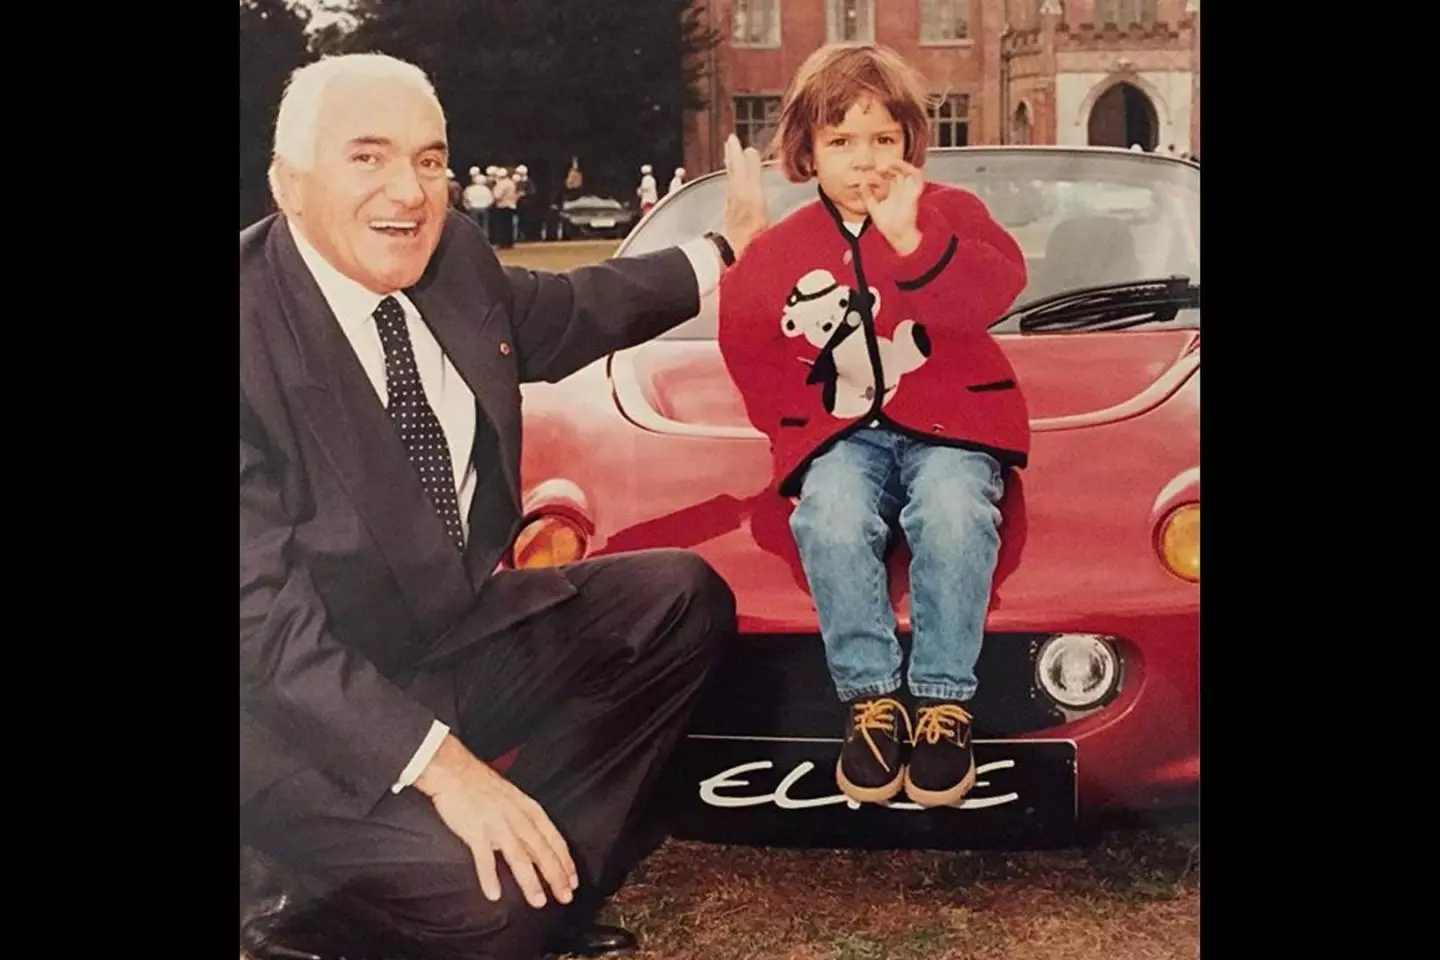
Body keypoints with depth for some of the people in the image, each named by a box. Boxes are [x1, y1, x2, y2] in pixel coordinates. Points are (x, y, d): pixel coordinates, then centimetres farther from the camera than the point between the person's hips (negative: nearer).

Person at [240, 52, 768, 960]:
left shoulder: (454, 256, -3)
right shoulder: (258, 324, -24)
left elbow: (559, 315, 21)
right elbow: (263, 611, -26)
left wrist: (724, 251, 26)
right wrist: (441, 763, -32)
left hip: (459, 631, 8)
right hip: (306, 703, -8)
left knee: (684, 598, 7)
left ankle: (554, 872, 2)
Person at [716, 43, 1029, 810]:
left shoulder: (951, 211, 3)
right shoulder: (776, 253, 9)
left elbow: (993, 293, -16)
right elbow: (749, 348, 12)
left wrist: (914, 240, -30)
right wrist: (801, 425, 1)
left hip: (949, 422, -1)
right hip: (841, 433, 1)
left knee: (953, 511, -35)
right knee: (830, 519, -33)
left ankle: (943, 699, -22)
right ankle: (871, 697, -20)